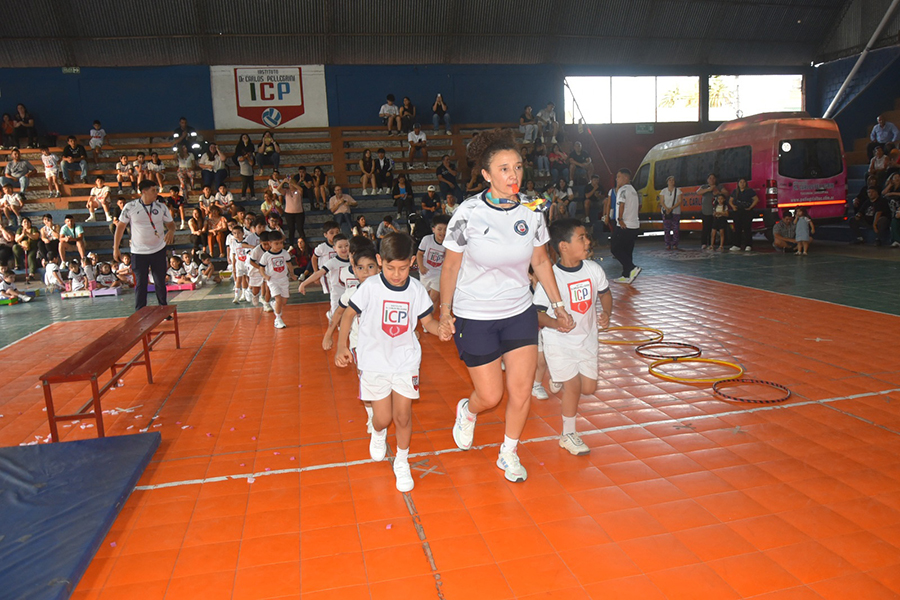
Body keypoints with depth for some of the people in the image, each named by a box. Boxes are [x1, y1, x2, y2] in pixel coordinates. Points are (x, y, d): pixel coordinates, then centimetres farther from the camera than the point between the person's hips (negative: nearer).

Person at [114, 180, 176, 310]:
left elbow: (170, 223, 6)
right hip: (139, 252, -2)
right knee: (140, 283, 0)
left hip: (159, 250, 2)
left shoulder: (161, 206, -2)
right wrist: (116, 248, 2)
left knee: (160, 282, 10)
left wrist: (171, 231, -19)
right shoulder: (130, 207, -7)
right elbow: (121, 226, 1)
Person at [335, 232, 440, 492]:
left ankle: (402, 462, 26)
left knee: (403, 415, 1)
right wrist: (342, 346, -11)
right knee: (383, 418, 4)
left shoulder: (416, 290, -6)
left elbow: (428, 322, 3)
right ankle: (378, 433, 43)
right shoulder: (370, 287, -13)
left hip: (406, 360, 1)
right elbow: (349, 314, -2)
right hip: (374, 361, -1)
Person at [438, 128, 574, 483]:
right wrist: (445, 313, -3)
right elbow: (450, 266, -5)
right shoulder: (468, 214, -15)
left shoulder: (531, 212, -5)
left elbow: (540, 261, 8)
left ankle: (508, 454, 28)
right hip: (474, 317, -3)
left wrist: (558, 305, 9)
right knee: (490, 396, 4)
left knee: (521, 390, 2)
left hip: (520, 313, 3)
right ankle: (467, 410, 42)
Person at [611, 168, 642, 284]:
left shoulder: (623, 189, -12)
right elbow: (639, 206, 27)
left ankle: (632, 268, -14)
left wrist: (620, 219, -20)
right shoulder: (633, 190, 18)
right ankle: (627, 276, 14)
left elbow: (621, 204, -24)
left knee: (615, 248, -2)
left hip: (624, 226, -9)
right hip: (635, 226, 9)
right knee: (627, 251, 12)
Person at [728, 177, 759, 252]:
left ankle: (748, 245, -6)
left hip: (747, 212, -4)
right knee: (737, 229, 2)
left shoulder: (749, 191, 4)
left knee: (747, 228, -7)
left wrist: (750, 207, -9)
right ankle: (737, 245, 6)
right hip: (737, 212, 4)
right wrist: (733, 206, 1)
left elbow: (756, 199, 1)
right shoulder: (735, 191, 15)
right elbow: (730, 201, 20)